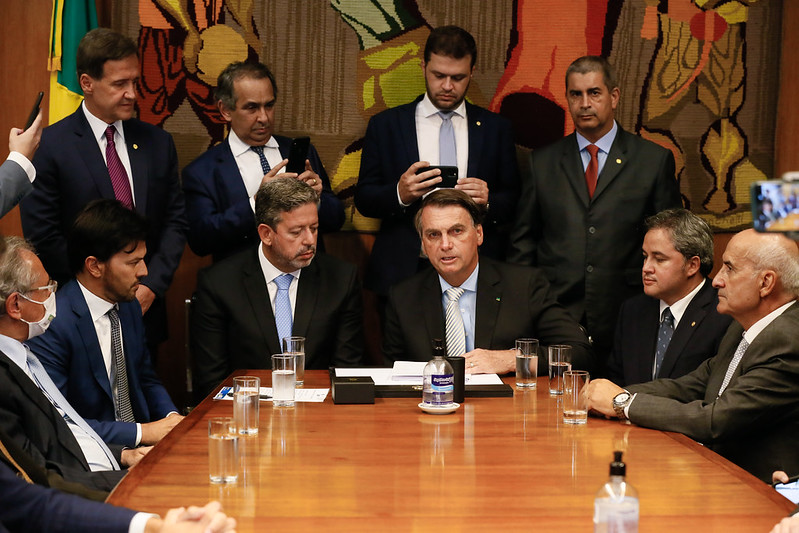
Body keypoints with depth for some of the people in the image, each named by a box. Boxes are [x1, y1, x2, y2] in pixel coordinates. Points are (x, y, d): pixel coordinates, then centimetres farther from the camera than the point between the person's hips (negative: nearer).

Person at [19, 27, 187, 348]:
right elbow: (42, 237, -10)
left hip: (146, 310, 4)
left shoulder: (158, 143, 7)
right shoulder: (50, 146, -8)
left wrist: (151, 286, -6)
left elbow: (175, 221, 7)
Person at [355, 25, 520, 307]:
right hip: (403, 273, 0)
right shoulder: (385, 125, 8)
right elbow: (363, 198, 5)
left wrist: (488, 202, -14)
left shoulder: (496, 128, 10)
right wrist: (399, 194, -16)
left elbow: (514, 201, 9)